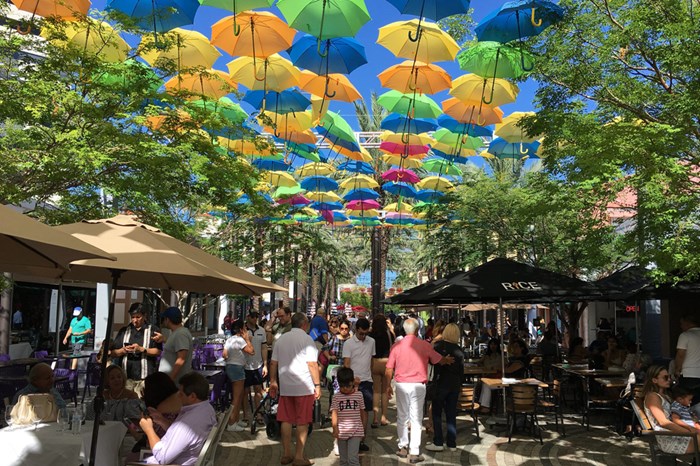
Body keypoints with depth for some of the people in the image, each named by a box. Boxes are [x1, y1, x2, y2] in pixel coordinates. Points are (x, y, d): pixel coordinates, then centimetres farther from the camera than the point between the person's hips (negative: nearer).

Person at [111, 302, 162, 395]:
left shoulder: (153, 330, 6)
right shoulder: (124, 331, 16)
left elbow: (158, 351, -1)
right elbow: (113, 353, 15)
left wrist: (142, 349, -13)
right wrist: (123, 350, -4)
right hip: (126, 377, 3)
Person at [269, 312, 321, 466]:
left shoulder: (281, 339, 9)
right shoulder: (306, 339, -7)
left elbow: (273, 363, 10)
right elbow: (312, 364, -12)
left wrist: (273, 381, 19)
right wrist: (317, 385, -7)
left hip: (285, 387, 5)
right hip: (304, 387, -5)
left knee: (286, 420, 11)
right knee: (302, 422, 2)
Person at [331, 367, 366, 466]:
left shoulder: (359, 395, 1)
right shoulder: (337, 397, 0)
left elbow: (363, 413, 11)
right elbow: (334, 413, -7)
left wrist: (363, 429, 14)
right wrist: (335, 429, -19)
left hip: (355, 432, -2)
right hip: (341, 432, 2)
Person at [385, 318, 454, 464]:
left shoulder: (397, 346, -2)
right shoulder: (424, 345, -5)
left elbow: (389, 370, 0)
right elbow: (440, 360, 9)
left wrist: (388, 386, 13)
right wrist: (448, 360, 31)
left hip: (401, 385, 2)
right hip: (418, 385, -1)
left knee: (402, 417, 15)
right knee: (416, 419, 4)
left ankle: (403, 447, 24)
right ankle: (414, 453, 5)